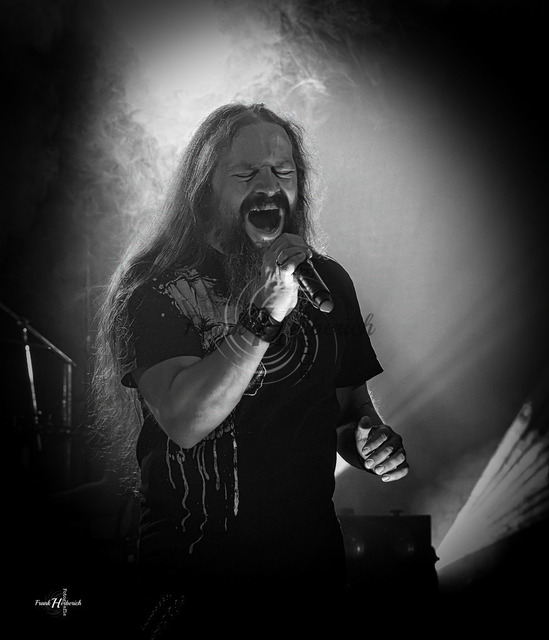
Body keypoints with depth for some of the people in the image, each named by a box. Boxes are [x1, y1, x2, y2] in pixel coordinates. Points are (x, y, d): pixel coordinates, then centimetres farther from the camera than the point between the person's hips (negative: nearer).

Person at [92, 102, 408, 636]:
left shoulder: (326, 279, 5)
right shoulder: (157, 291, -11)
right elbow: (184, 422, -25)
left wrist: (371, 437, -7)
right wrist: (267, 312, -30)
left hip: (312, 553, 5)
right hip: (197, 567, -4)